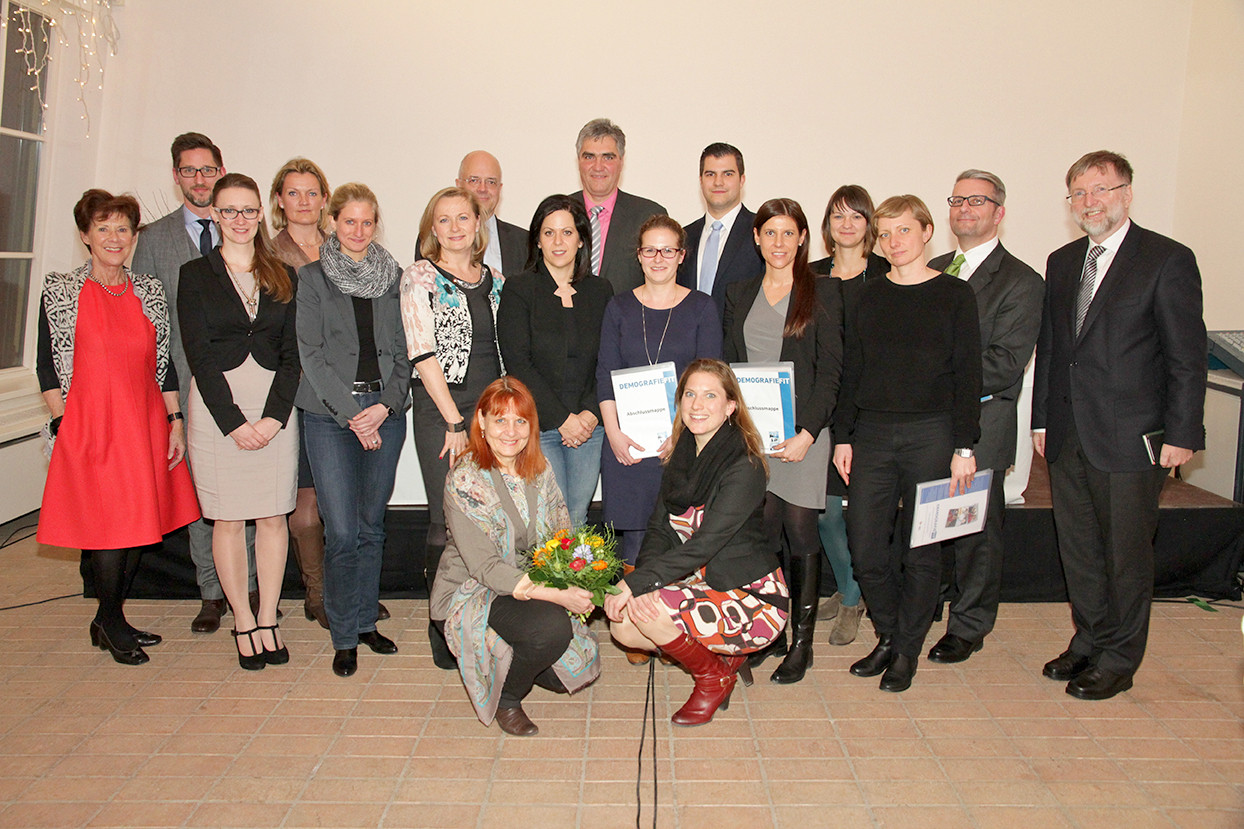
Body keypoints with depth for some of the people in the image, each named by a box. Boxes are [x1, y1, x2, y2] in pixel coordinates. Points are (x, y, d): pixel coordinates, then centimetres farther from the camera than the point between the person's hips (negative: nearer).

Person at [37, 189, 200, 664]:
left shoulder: (149, 291, 10)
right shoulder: (60, 292, 1)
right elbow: (48, 367, 1)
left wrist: (175, 421, 6)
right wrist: (62, 424, -7)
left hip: (146, 424, 4)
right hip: (90, 425, -4)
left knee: (141, 525, 6)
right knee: (108, 527, -4)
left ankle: (109, 621, 22)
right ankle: (111, 625, 13)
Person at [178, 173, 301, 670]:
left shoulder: (282, 276, 10)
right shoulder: (195, 275, 4)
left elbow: (292, 353, 5)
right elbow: (199, 354, -3)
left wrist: (275, 416, -8)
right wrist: (233, 422, -11)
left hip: (274, 407, 2)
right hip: (217, 406, -1)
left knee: (273, 516, 3)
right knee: (227, 518, 2)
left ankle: (268, 620, 14)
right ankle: (243, 622, 14)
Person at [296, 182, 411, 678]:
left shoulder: (394, 278, 11)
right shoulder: (312, 278, 4)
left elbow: (403, 351, 8)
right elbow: (311, 353, -3)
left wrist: (385, 406, -6)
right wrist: (351, 413, -11)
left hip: (385, 411, 3)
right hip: (330, 414, -2)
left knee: (371, 526, 9)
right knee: (342, 531, -5)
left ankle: (366, 622, 23)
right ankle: (344, 637, 9)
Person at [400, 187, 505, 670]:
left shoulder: (496, 282, 14)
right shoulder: (420, 277, 0)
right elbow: (424, 355, -8)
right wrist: (455, 423, -11)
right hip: (440, 413, -4)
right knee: (447, 522, -3)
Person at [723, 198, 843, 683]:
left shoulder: (823, 293, 1)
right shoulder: (740, 296, 14)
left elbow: (830, 371, -5)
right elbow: (729, 366, 14)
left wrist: (807, 433, -15)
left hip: (801, 430, -3)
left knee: (800, 532, -2)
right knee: (761, 530, 3)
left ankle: (802, 642, 9)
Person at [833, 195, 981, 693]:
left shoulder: (954, 295, 1)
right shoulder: (870, 296, 10)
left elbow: (968, 375, -2)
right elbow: (851, 372, 11)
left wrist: (964, 447, -8)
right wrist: (843, 437, 5)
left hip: (931, 435, -3)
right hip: (872, 433, 3)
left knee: (921, 550, 4)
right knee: (865, 549, 2)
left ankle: (907, 650, 20)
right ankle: (887, 637, 23)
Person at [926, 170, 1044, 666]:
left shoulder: (1021, 283, -4)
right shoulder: (931, 272, 15)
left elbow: (1005, 364, -14)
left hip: (979, 426, -4)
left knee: (975, 530, 6)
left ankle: (969, 626, 21)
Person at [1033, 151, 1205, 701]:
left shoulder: (1167, 260, -6)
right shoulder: (1061, 262, 12)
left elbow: (1187, 358, -8)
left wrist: (1181, 434, -11)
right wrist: (1041, 419, 13)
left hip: (1131, 439, -5)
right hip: (1068, 437, 6)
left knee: (1125, 552, 5)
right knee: (1077, 548, 14)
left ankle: (1118, 660, 20)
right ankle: (1089, 641, 31)